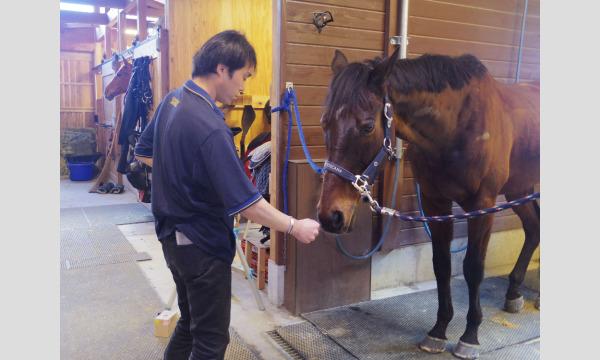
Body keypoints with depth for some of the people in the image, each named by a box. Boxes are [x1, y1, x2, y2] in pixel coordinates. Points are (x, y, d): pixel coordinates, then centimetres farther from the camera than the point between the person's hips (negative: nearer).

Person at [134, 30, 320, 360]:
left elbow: (144, 153, 16)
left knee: (190, 321, 26)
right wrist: (295, 227, -16)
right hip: (202, 245, -9)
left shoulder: (171, 101, 0)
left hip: (173, 235, 9)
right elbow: (246, 203, -27)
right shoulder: (210, 127, -28)